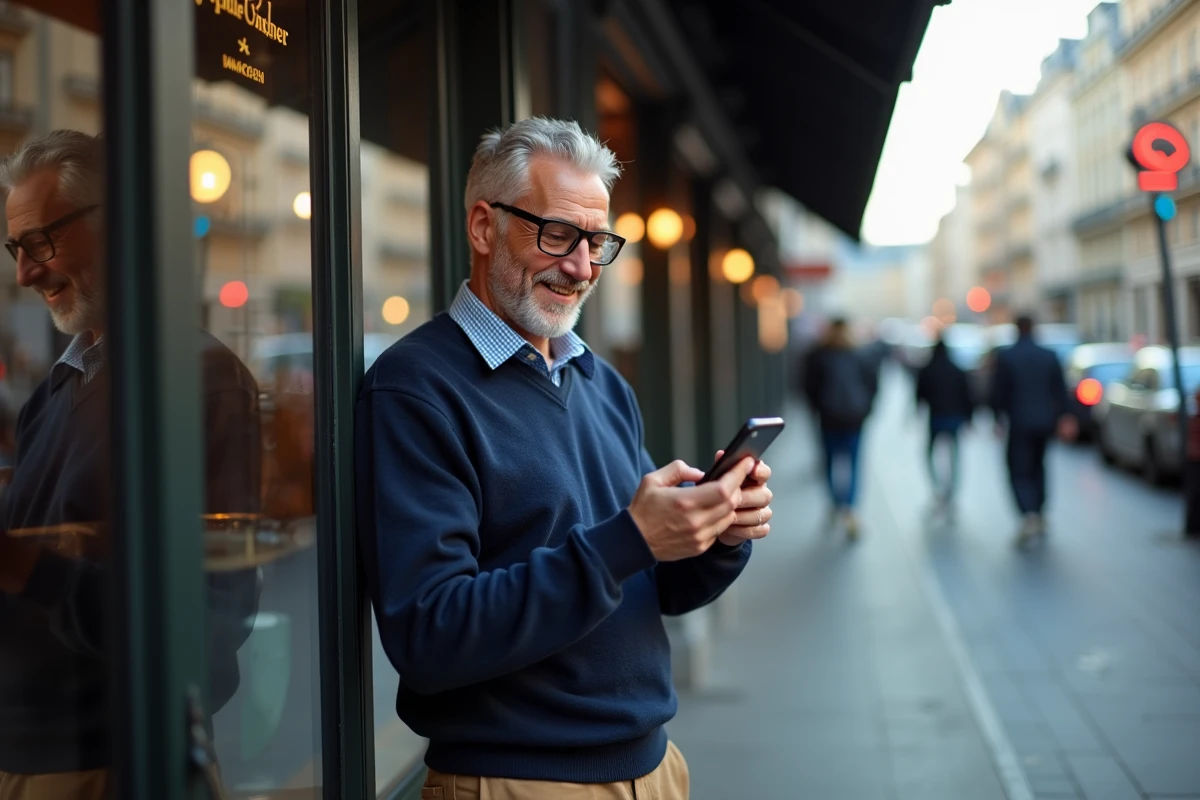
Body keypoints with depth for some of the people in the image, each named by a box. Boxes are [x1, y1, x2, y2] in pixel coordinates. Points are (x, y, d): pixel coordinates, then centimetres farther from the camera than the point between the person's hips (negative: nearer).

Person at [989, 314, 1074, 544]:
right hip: (1045, 422, 4)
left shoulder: (1005, 356, -7)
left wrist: (999, 418, 8)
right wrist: (1062, 416, 13)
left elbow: (999, 391, -5)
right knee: (1037, 467, 20)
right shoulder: (1049, 355, 2)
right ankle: (1039, 517, 22)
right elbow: (1060, 389, 3)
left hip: (1019, 423, -4)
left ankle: (1029, 515, -22)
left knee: (1020, 471, -1)